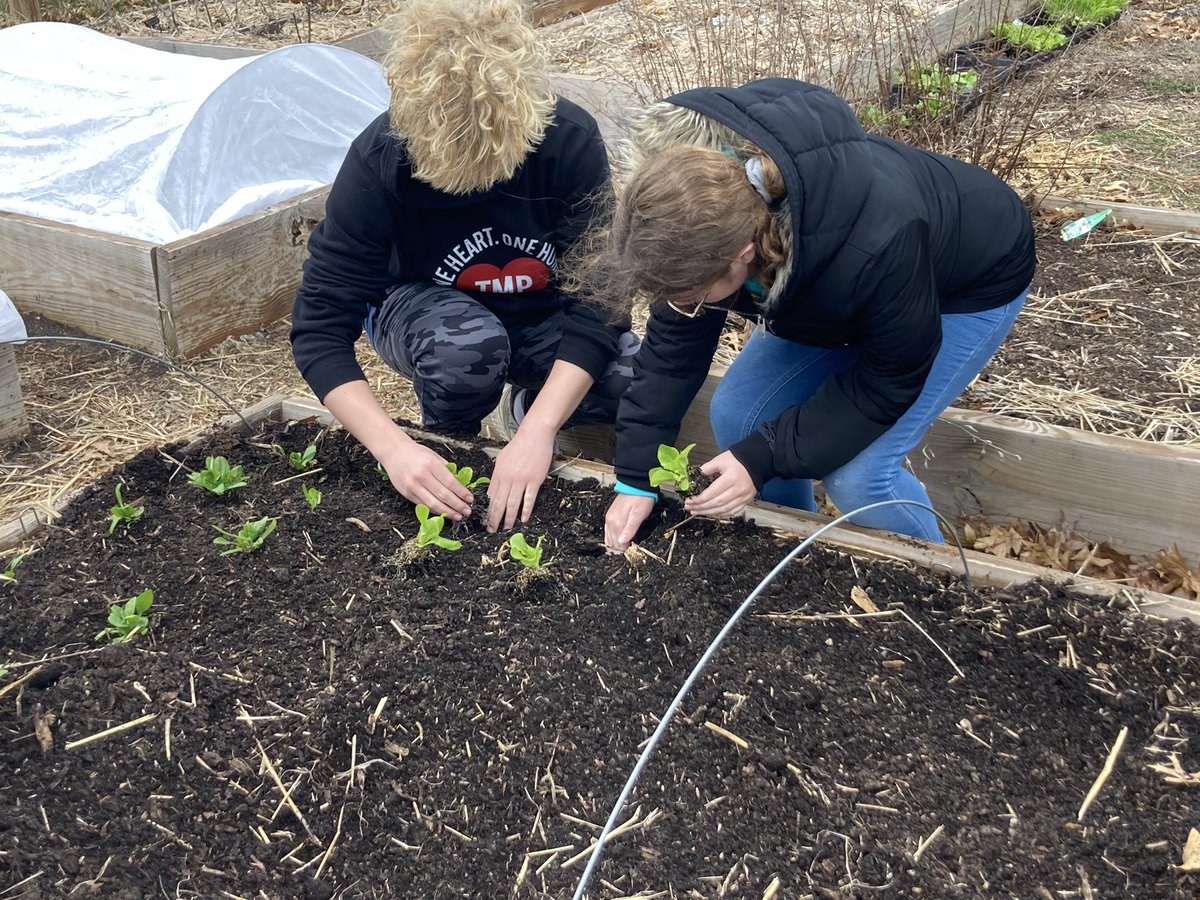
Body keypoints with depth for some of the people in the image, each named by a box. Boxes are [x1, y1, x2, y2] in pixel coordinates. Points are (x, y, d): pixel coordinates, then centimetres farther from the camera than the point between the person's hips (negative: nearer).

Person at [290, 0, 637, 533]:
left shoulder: (571, 138, -28)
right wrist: (395, 448, -41)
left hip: (544, 317, 1)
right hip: (427, 311, -1)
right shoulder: (378, 161, -29)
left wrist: (536, 432, -40)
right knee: (466, 342, -38)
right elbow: (320, 329, -27)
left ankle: (529, 409, 2)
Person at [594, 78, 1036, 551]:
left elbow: (893, 376, -28)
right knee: (736, 415, -5)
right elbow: (675, 340, -15)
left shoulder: (875, 248, -46)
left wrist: (764, 457, -30)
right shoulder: (705, 217, -29)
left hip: (970, 284, -6)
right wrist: (636, 476, -15)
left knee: (856, 473, -17)